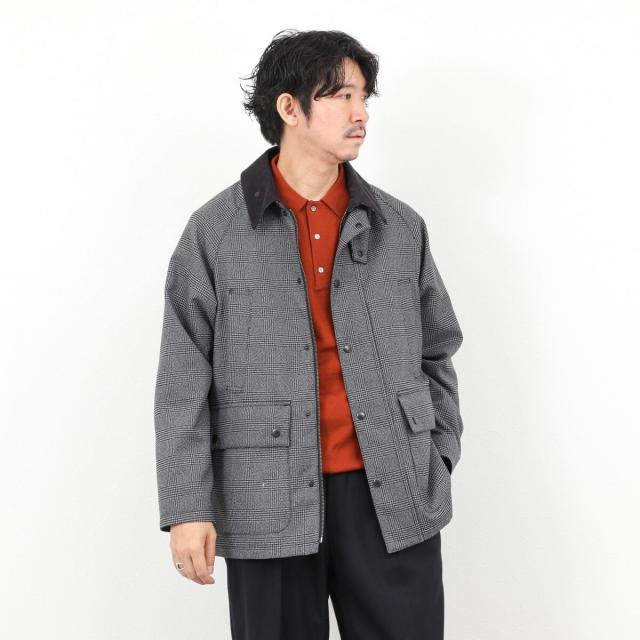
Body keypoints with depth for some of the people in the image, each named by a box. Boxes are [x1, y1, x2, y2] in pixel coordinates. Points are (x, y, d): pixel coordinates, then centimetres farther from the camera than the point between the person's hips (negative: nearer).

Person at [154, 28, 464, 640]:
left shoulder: (401, 227, 9)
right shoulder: (215, 232, 1)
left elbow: (435, 353, 16)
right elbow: (184, 379, -1)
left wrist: (439, 461, 8)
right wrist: (186, 507, -7)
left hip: (395, 499, 2)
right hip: (271, 507, -2)